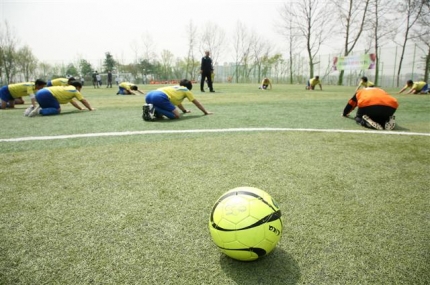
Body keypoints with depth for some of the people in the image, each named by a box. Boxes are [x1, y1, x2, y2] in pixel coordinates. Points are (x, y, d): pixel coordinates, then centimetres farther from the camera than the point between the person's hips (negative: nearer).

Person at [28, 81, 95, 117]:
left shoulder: (67, 88, 30)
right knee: (57, 110, -3)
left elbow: (72, 101, 40)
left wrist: (80, 108, 43)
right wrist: (90, 108, 23)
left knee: (50, 108, 25)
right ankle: (40, 111, -18)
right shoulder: (74, 90, 8)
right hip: (46, 94, -9)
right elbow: (83, 101, 13)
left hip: (40, 93, 9)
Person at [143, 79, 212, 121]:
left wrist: (184, 110, 70)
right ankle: (154, 110, -21)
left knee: (160, 115, 26)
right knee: (176, 115, -6)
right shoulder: (186, 90, 21)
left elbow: (177, 102, 56)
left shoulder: (175, 88, 39)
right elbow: (196, 103, 29)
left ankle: (151, 110, -5)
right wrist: (206, 112, 40)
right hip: (160, 97, -8)